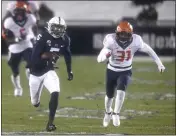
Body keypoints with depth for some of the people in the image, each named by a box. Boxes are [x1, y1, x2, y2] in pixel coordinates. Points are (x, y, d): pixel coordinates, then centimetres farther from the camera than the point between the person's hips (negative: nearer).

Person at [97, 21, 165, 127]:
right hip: (112, 71, 0)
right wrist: (105, 56, -55)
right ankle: (108, 112, 47)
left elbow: (149, 50, -4)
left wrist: (159, 64, 0)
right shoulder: (111, 41, -27)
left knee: (121, 90, -28)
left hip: (126, 71, 0)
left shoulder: (135, 41, -22)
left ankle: (116, 114, -15)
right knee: (110, 95, 16)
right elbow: (99, 59, -30)